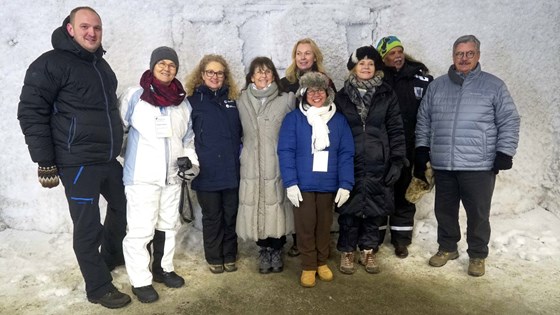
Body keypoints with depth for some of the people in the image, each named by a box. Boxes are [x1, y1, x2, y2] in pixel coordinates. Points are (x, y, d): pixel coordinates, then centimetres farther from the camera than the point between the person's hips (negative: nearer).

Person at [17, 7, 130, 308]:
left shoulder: (101, 64, 14)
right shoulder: (51, 63, -10)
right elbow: (31, 113, -13)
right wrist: (46, 162, -15)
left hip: (109, 159, 8)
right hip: (78, 163, -8)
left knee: (122, 207, 21)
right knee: (88, 226, 0)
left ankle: (111, 256, 45)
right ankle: (98, 287, 17)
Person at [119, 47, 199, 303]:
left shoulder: (183, 102, 11)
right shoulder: (134, 96, -3)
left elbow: (188, 138, 17)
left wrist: (191, 161, 5)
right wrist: (120, 157, -3)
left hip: (173, 176, 5)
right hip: (142, 175, -5)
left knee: (168, 225, 15)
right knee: (140, 229, -3)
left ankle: (163, 268, 32)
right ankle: (140, 281, 12)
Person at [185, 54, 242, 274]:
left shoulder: (231, 99, 10)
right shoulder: (193, 100, -1)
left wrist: (238, 154, 9)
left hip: (231, 169, 3)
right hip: (206, 171, -3)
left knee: (231, 214, 11)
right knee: (212, 216, 10)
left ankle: (230, 255, 28)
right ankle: (214, 258, 26)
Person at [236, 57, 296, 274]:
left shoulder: (287, 99, 0)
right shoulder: (242, 101, 8)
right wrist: (246, 152, 14)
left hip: (278, 165, -2)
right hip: (252, 166, 2)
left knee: (277, 207, 3)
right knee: (257, 208, 5)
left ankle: (276, 251, 23)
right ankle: (263, 251, 24)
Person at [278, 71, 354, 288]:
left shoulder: (339, 120, 4)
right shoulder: (293, 118, -3)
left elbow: (346, 154, 0)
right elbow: (285, 152, -7)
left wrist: (345, 184, -7)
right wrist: (290, 183, -15)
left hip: (328, 185, 2)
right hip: (303, 184, -2)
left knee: (324, 225, 15)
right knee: (305, 226, 7)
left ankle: (322, 262, 33)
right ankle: (308, 266, 23)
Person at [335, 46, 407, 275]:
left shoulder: (387, 95, 4)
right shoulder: (342, 96, 5)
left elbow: (396, 130, 3)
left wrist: (397, 162, -4)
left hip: (379, 165, 1)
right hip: (349, 165, 0)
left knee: (374, 210, 9)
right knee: (349, 210, 5)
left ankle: (369, 251, 27)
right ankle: (347, 252, 23)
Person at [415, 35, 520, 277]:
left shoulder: (494, 85, 2)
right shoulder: (437, 86, 10)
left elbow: (509, 122, 2)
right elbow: (423, 120, 13)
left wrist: (504, 154, -6)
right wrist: (421, 150, 7)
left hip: (479, 166, -2)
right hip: (443, 165, 3)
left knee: (478, 214, 7)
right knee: (444, 211, 14)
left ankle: (477, 255, 25)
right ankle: (447, 248, 33)